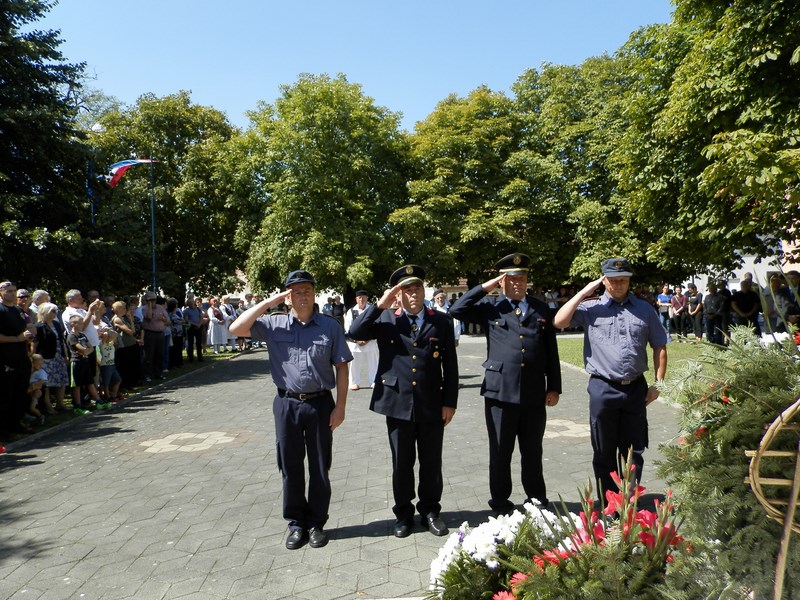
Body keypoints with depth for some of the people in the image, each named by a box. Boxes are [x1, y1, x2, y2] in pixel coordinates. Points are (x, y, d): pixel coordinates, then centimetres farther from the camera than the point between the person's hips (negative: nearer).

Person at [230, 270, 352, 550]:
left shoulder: (330, 326, -1)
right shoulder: (274, 324, 0)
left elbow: (341, 367, 0)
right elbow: (236, 329, -11)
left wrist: (340, 406, -4)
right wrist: (268, 302, -13)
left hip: (321, 403, -1)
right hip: (287, 404, 1)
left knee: (319, 467, 10)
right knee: (290, 466, 12)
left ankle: (316, 523, 28)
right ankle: (296, 523, 29)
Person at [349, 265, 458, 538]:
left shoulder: (441, 321, 2)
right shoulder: (385, 319, 2)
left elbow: (450, 365, 2)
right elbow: (355, 333, -13)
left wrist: (450, 402, -2)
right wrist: (380, 305, -17)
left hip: (432, 406, 1)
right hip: (398, 404, 0)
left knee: (431, 463, 13)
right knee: (402, 464, 12)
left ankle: (430, 510, 32)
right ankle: (403, 513, 29)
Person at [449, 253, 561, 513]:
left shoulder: (541, 309, 9)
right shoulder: (490, 306, 4)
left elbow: (551, 352, 10)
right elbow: (457, 310, -8)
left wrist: (554, 387, 7)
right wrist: (484, 287, -7)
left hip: (535, 394, 2)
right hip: (500, 392, -2)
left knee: (533, 452, 15)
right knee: (500, 452, 10)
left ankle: (537, 499, 33)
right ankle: (500, 502, 26)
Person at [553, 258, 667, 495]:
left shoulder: (644, 310, 7)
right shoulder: (590, 308, 0)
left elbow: (659, 346, 11)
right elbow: (559, 322, -13)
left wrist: (659, 382, 5)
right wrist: (583, 293, -10)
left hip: (636, 388, 2)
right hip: (603, 389, -2)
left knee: (633, 451, 11)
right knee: (604, 452, 10)